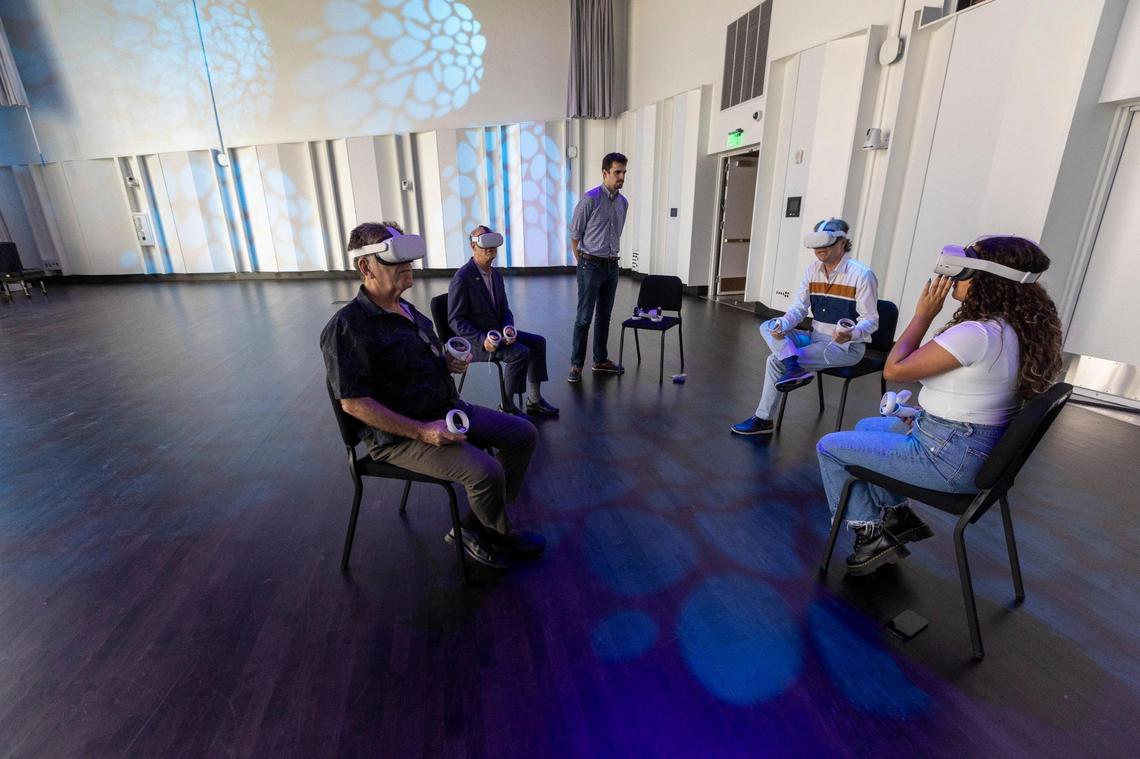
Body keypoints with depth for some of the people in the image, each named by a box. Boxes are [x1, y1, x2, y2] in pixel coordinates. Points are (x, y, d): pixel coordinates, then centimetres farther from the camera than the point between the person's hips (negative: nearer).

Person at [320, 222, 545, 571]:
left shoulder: (407, 309, 11)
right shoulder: (347, 327, -17)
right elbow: (353, 402, -21)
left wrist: (449, 361, 1)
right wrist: (422, 432, -24)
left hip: (451, 410, 9)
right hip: (401, 435, -9)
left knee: (523, 434, 4)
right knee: (486, 472, -27)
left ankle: (474, 528, 9)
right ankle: (502, 534, 9)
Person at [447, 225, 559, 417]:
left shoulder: (496, 275, 9)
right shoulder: (462, 278, -16)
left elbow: (505, 310, 13)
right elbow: (455, 320, -18)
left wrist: (508, 329, -9)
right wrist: (482, 340, -28)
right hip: (474, 339, -8)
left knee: (538, 342, -2)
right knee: (520, 353, -25)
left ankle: (533, 400, 3)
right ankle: (507, 405, -9)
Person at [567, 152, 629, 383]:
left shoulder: (623, 202, 10)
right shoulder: (590, 199, -11)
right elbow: (575, 234, -6)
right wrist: (582, 263, 0)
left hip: (612, 266, 7)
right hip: (591, 266, -7)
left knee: (604, 316, 12)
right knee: (584, 317, -5)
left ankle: (601, 361, 23)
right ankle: (576, 365, 3)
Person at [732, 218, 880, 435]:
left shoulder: (862, 275, -14)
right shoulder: (812, 270, 5)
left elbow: (871, 320, -15)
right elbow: (798, 308, 1)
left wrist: (851, 334, -38)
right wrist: (782, 325, -22)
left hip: (847, 346, -7)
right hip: (815, 338, 7)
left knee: (776, 361, -21)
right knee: (768, 327, -14)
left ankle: (763, 420, -9)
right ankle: (794, 367, -34)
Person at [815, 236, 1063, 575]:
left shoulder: (976, 333, -28)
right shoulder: (1011, 328, 3)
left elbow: (894, 369, -24)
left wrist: (923, 315, -16)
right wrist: (927, 416, 9)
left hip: (947, 458, -10)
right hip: (974, 445, 10)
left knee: (829, 447, -2)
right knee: (866, 427, 27)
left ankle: (872, 533, 9)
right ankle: (897, 513, 24)